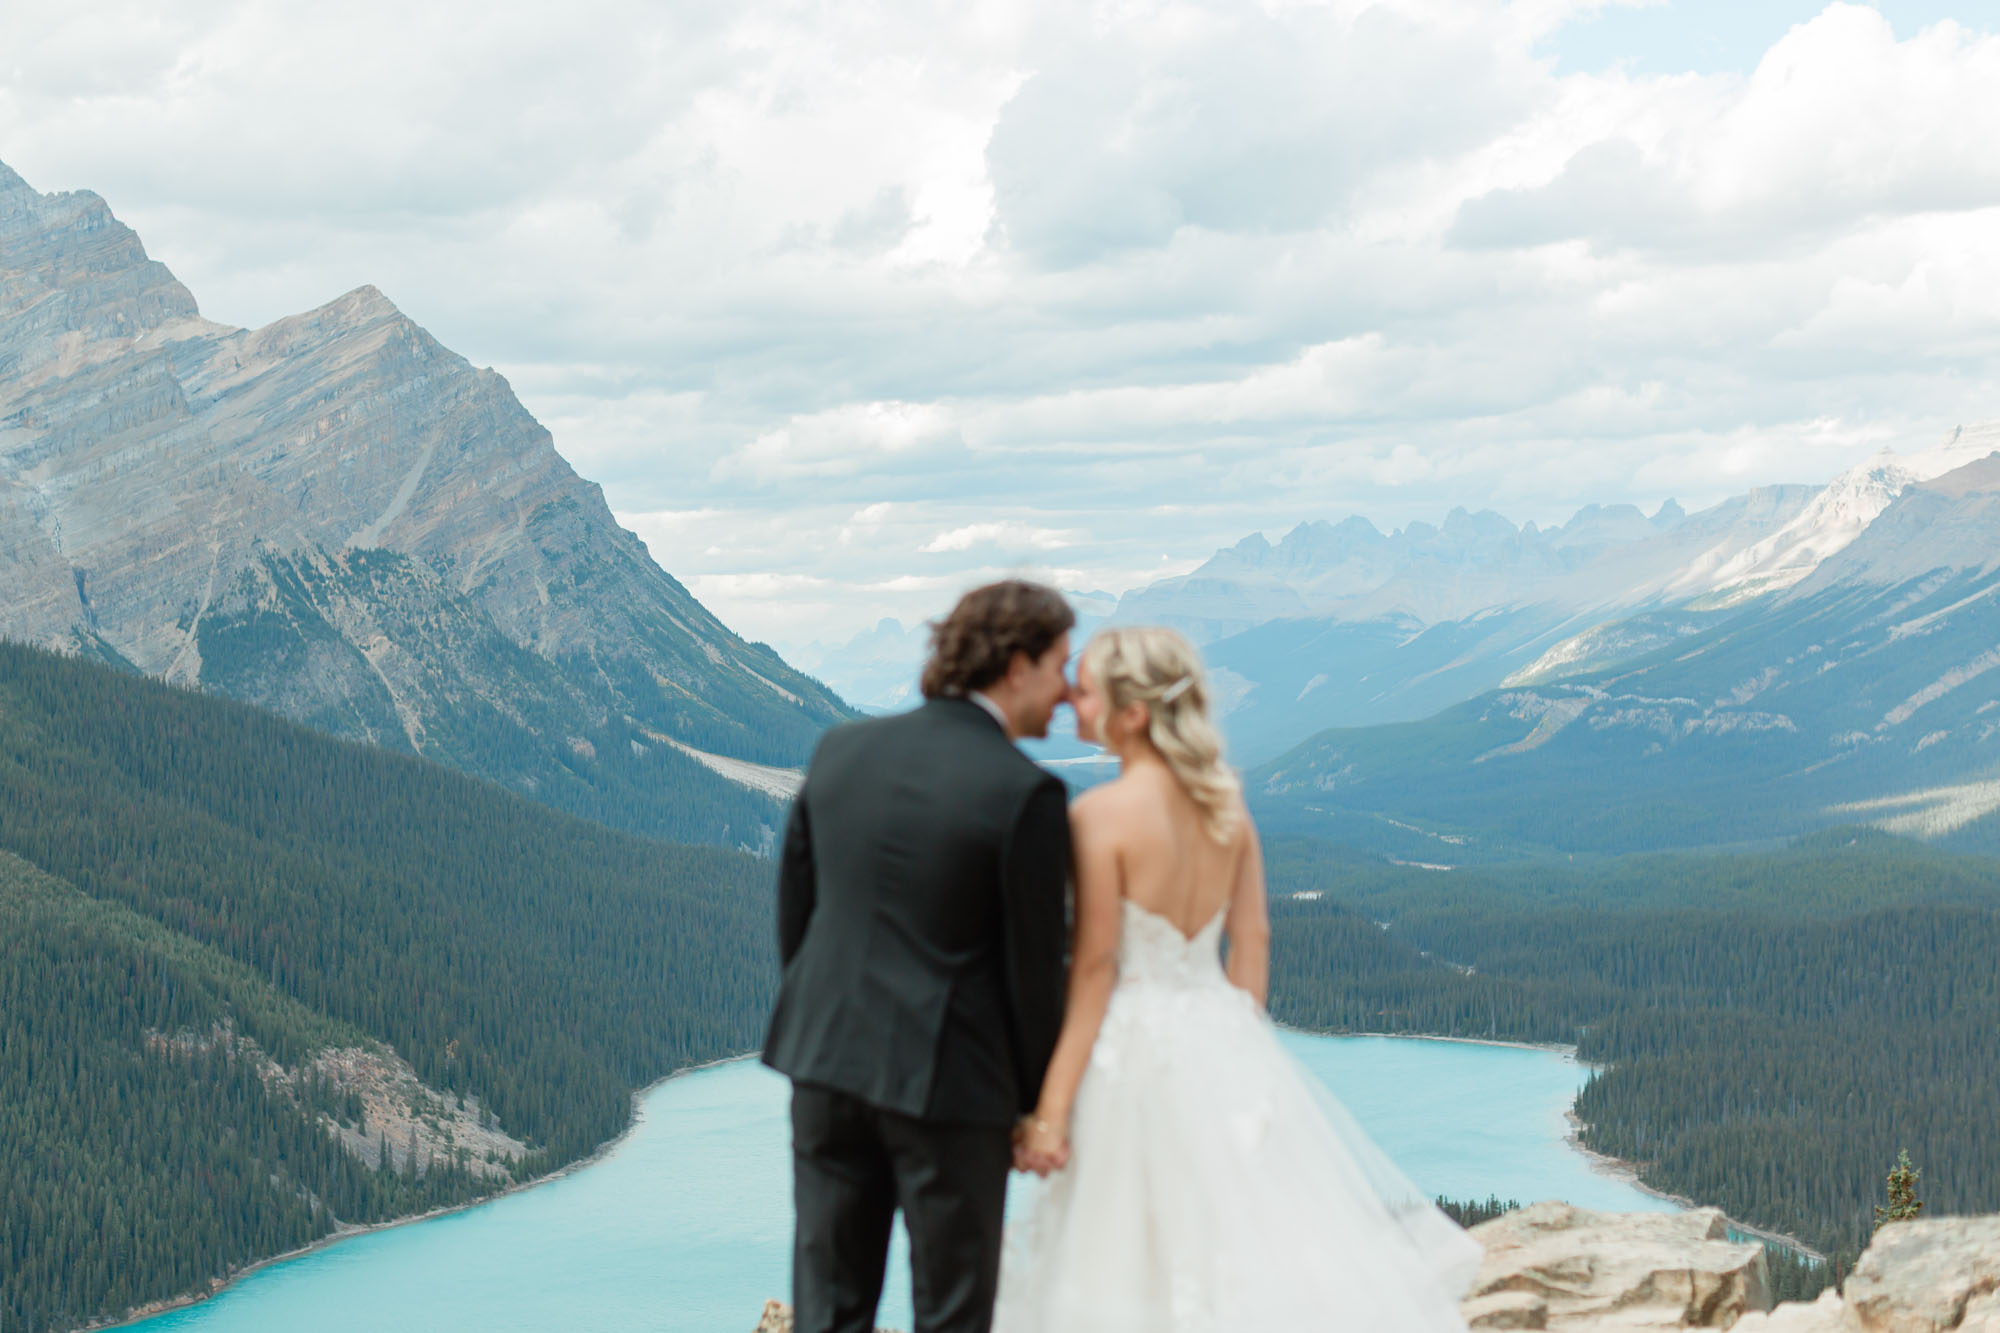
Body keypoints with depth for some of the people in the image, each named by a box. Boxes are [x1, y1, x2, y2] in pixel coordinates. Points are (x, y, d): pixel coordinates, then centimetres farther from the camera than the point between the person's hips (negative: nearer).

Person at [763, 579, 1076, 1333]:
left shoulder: (840, 751, 3)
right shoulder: (1026, 795, -14)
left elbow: (794, 906, 10)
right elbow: (1034, 962, -9)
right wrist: (1037, 1101, 3)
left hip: (825, 1055, 5)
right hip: (947, 1077, -5)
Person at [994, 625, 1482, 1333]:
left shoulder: (1100, 815, -15)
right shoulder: (1226, 806, 4)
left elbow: (1093, 967, -15)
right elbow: (1252, 942, 8)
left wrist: (1050, 1110, -12)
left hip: (1133, 1052, -6)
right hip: (1223, 1042, 6)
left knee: (1135, 1267, 3)